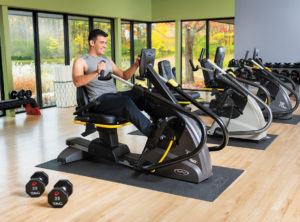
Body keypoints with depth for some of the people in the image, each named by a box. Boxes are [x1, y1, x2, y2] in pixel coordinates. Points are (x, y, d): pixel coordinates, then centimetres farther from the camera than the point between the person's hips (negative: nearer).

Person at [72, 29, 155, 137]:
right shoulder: (81, 61, 5)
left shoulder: (107, 60, 27)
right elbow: (77, 82, -14)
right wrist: (96, 72, -29)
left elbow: (124, 76, 26)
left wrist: (135, 65, 7)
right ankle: (153, 134, -45)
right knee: (126, 102, -36)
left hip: (115, 95, 7)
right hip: (99, 100, -6)